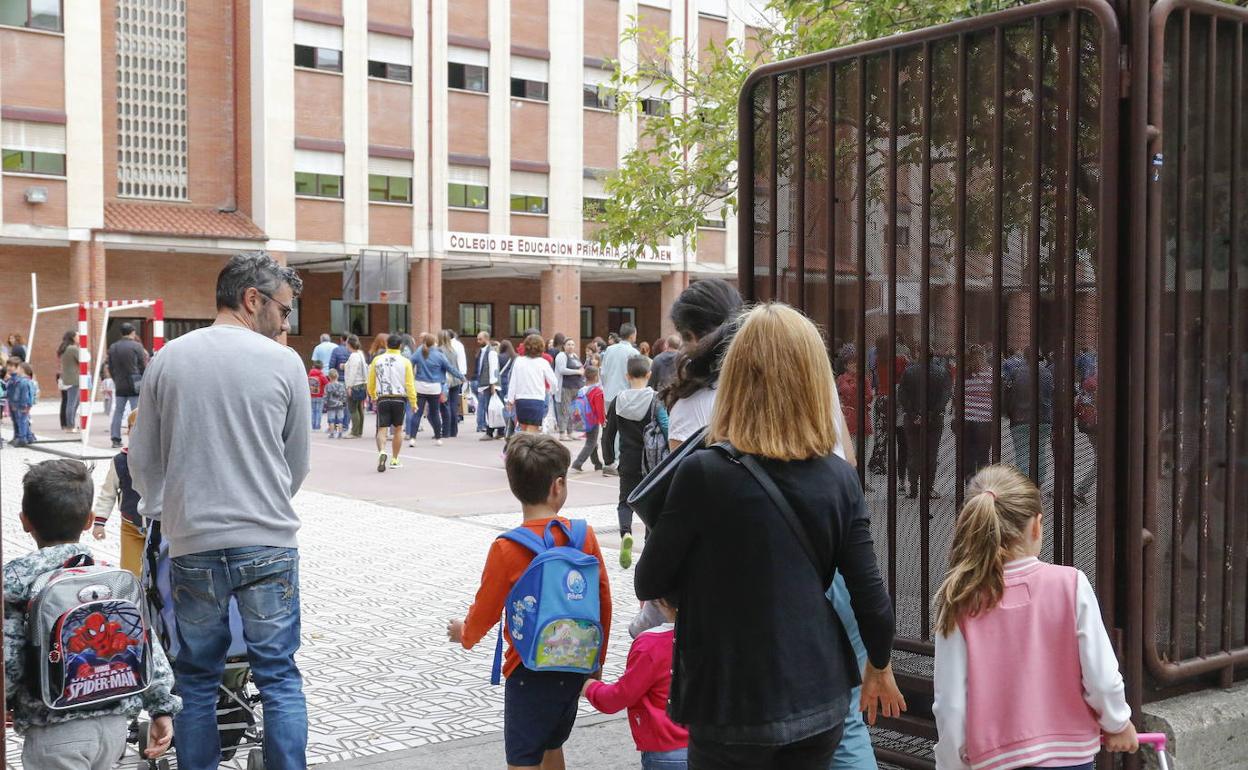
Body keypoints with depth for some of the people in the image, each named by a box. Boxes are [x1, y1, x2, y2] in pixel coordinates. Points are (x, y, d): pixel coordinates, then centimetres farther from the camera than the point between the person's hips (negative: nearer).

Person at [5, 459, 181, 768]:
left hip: (56, 732, -5)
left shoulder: (15, 580, -9)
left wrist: (8, 706, 7)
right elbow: (148, 645, 1)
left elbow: (8, 664, -12)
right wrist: (163, 708, 8)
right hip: (115, 723, 5)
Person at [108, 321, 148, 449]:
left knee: (118, 411, 12)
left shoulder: (112, 347, 9)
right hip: (134, 385, -5)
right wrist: (144, 382, 7)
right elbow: (143, 367, -6)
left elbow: (110, 368, 13)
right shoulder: (136, 346, -8)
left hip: (120, 386, 5)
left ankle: (115, 439, 11)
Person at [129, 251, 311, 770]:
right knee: (279, 678, 7)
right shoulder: (284, 363, -4)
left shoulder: (169, 358, 2)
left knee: (196, 680, 13)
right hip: (269, 546, -2)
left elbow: (142, 459, 8)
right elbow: (298, 463, 5)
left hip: (192, 547, 2)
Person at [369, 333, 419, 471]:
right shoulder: (405, 361, -2)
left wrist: (373, 397, 25)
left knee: (382, 429, -1)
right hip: (400, 399, 0)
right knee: (398, 429, 14)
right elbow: (410, 384, -5)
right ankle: (394, 460, 19)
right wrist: (413, 402, 0)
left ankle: (382, 452, -28)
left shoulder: (377, 360, 2)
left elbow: (371, 382, 8)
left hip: (382, 399, 0)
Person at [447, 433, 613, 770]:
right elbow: (603, 602, 2)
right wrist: (597, 660, 16)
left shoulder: (507, 549, -17)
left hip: (530, 671, -5)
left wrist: (464, 634, 16)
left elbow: (485, 611, -7)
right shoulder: (584, 535, -6)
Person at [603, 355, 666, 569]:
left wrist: (609, 459, 16)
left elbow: (608, 434, 3)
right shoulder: (655, 400, -9)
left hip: (628, 463, 1)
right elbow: (666, 428, -15)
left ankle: (625, 532, -18)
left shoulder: (618, 401, -2)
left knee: (625, 500, 11)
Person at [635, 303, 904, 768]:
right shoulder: (839, 477, -5)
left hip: (733, 708, -3)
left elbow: (649, 584, -7)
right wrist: (880, 667, 17)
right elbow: (869, 594, -1)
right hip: (821, 701, 4)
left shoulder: (704, 473, -17)